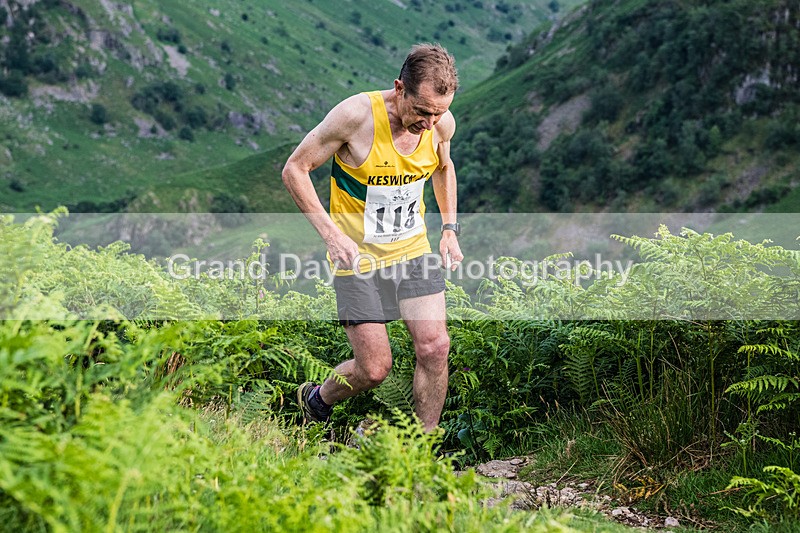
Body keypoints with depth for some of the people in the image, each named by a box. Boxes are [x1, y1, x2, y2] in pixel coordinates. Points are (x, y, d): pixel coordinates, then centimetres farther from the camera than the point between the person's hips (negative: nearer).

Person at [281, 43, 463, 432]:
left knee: (435, 349, -8)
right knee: (374, 369, -3)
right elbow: (295, 169, -14)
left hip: (413, 249, 4)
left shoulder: (442, 122, -7)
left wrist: (450, 228, 8)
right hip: (358, 254, -4)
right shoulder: (356, 115, -23)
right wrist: (331, 234, -21)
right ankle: (315, 400, 29)